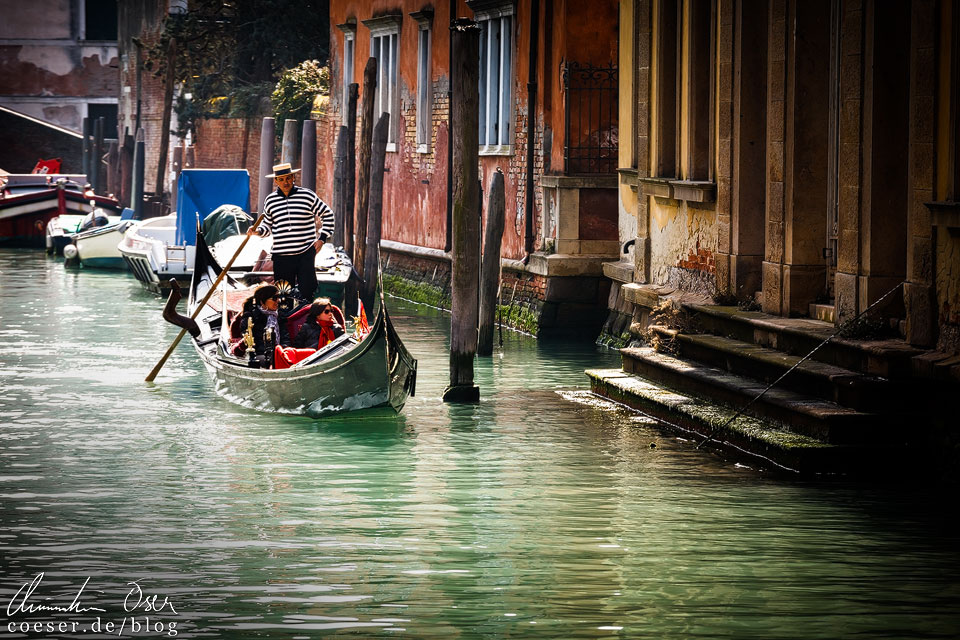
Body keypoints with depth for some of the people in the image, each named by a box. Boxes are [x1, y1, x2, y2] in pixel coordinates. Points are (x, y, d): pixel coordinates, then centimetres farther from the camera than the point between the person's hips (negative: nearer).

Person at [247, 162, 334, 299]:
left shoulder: (307, 195, 2)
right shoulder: (270, 200, 10)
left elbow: (327, 214, 10)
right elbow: (267, 226, 20)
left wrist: (322, 238, 3)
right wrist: (257, 231, -2)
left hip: (306, 253, -2)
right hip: (281, 256, 2)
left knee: (307, 292, -8)